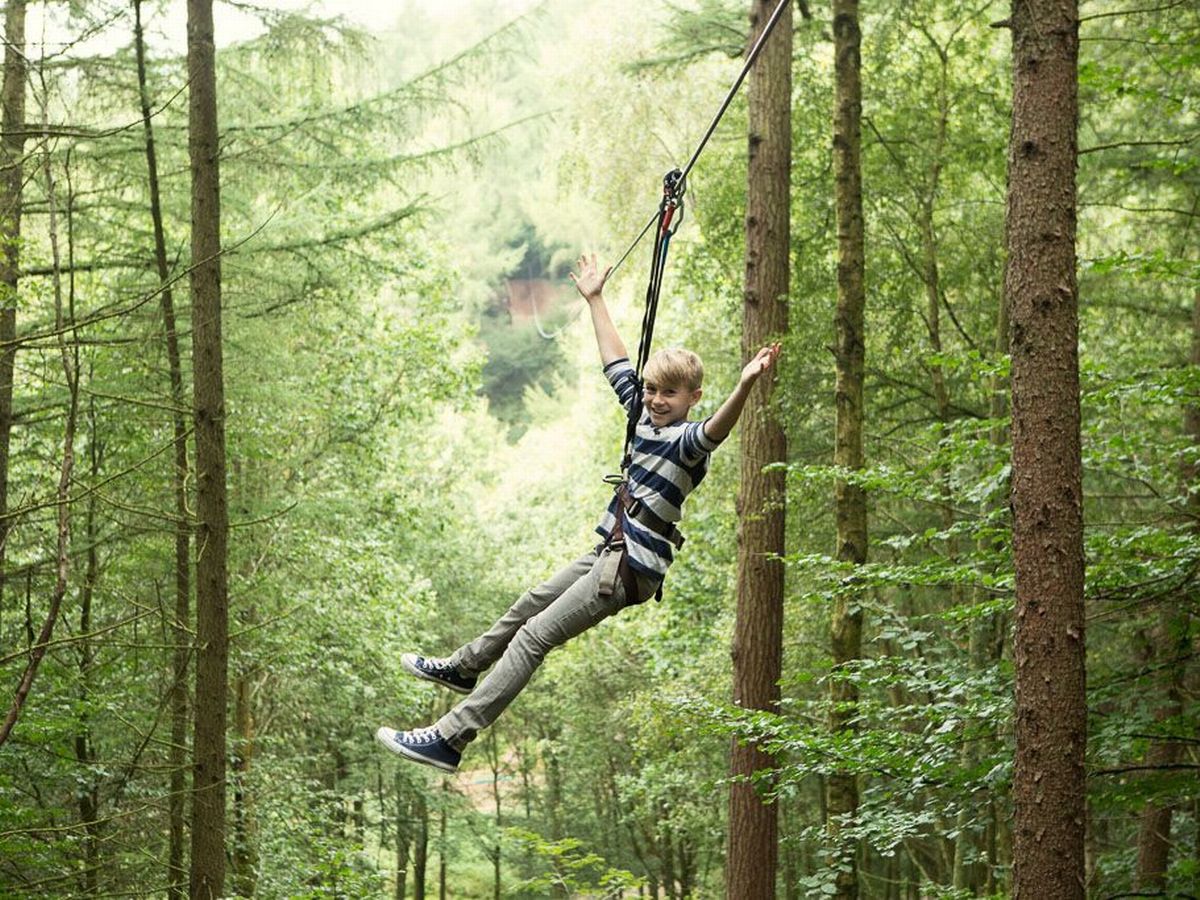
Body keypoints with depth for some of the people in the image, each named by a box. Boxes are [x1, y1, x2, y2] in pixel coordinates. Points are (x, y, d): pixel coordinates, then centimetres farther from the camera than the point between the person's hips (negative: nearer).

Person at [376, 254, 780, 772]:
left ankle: (450, 738, -17)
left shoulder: (688, 442, -17)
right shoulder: (646, 419, 7)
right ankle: (463, 669, 55)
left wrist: (745, 385, -58)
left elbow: (717, 430, -40)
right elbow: (616, 364, 20)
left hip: (632, 569, -9)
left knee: (535, 635, -14)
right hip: (610, 553, 9)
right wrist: (595, 300, 28)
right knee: (533, 603, 29)